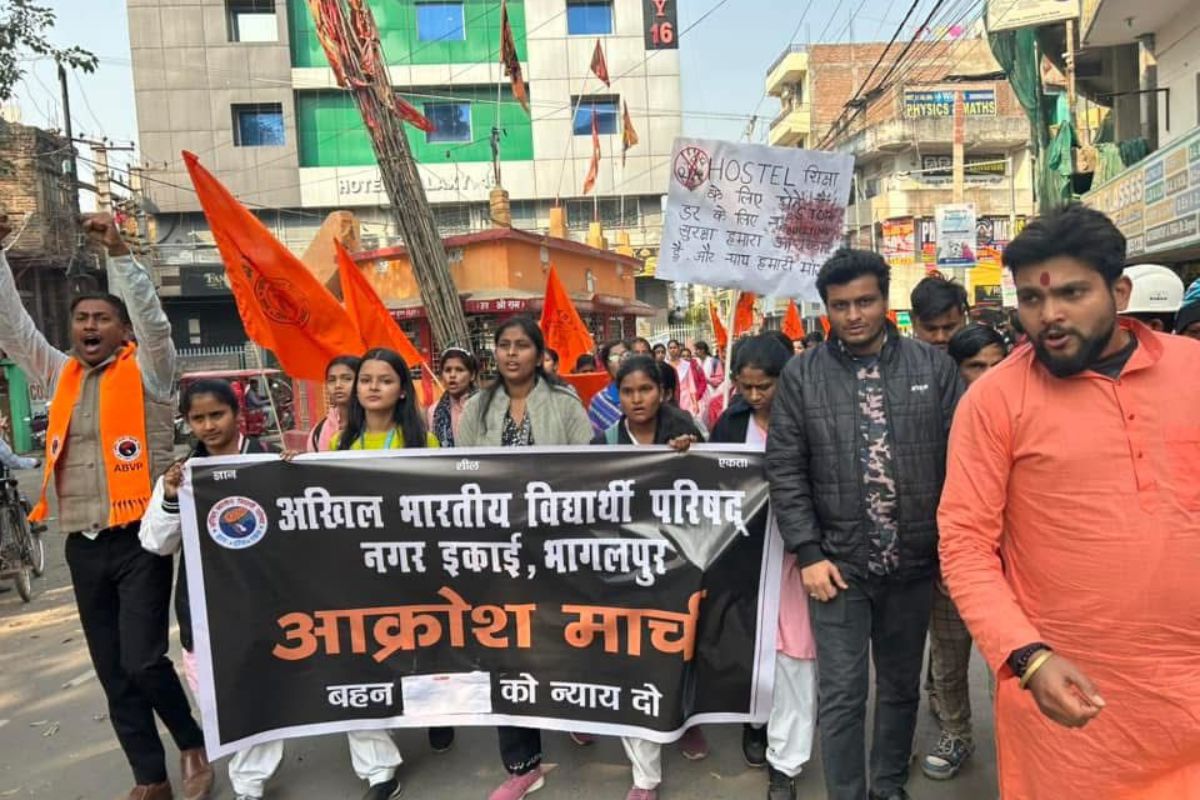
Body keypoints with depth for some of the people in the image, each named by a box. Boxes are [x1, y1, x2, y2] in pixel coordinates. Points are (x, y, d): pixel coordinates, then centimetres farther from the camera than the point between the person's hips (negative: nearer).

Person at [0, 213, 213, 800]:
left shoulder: (147, 372, -1)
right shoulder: (60, 376, 13)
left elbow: (153, 318, -15)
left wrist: (118, 253, -23)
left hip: (140, 539, -5)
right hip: (83, 546, 6)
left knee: (143, 662, -11)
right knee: (113, 674, 10)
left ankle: (193, 745, 15)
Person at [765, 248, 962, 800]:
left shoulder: (933, 367, -1)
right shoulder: (801, 376, -4)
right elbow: (785, 470, -4)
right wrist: (809, 553, -8)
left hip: (913, 562, 2)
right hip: (838, 564, -2)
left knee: (901, 687, 19)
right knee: (841, 696, 4)